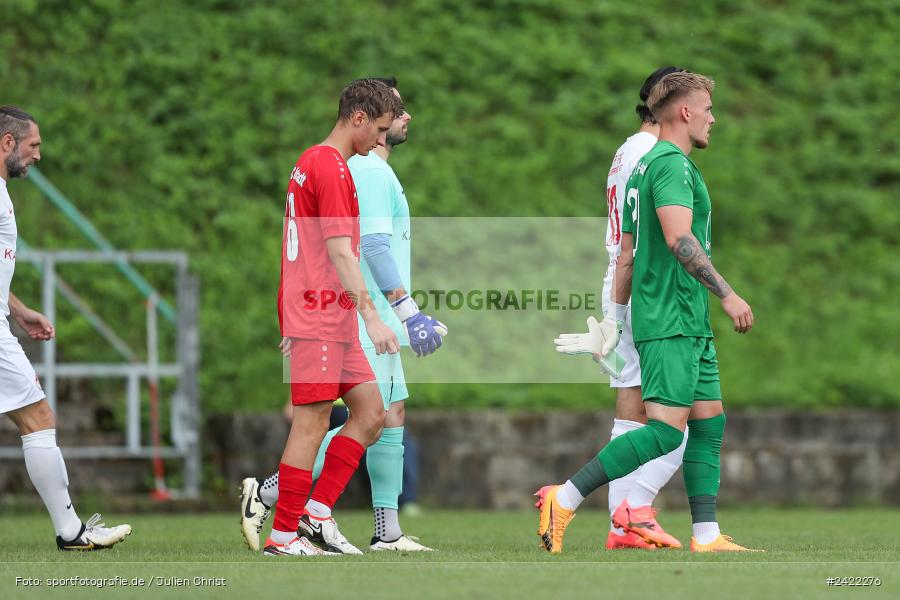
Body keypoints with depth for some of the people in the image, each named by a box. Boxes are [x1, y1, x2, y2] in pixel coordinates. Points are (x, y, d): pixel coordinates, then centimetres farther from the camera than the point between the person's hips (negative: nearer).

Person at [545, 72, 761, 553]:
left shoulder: (645, 166, 19)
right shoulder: (672, 163, -11)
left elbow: (626, 254, 22)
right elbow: (679, 238, -25)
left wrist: (615, 320, 25)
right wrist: (727, 294, -23)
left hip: (689, 323, 11)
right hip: (671, 320, -11)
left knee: (709, 421, 8)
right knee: (666, 428, -15)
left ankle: (706, 536, 6)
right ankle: (563, 500, -15)